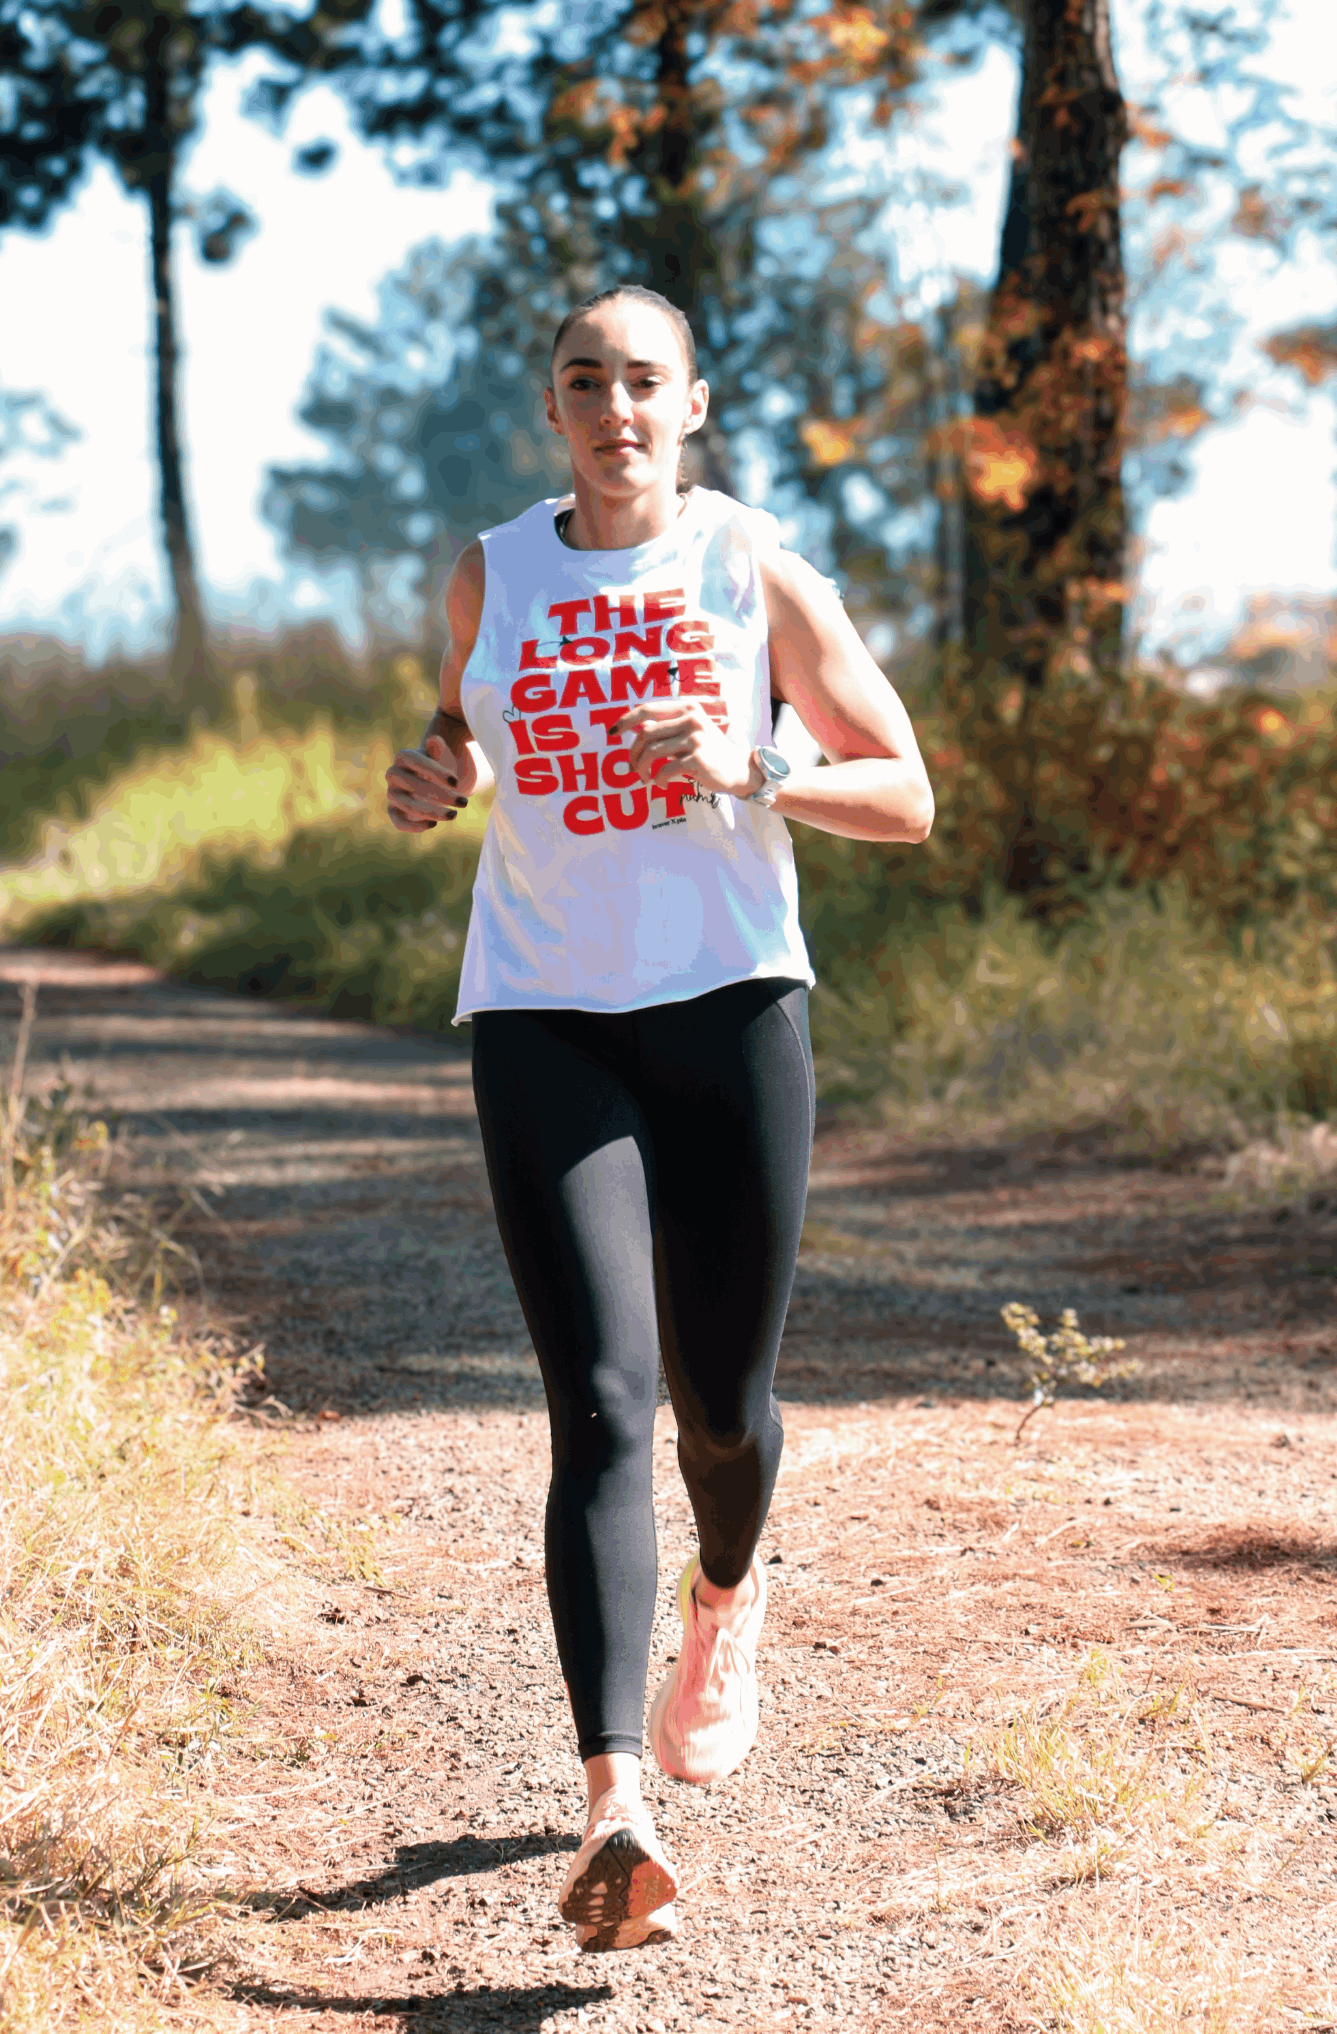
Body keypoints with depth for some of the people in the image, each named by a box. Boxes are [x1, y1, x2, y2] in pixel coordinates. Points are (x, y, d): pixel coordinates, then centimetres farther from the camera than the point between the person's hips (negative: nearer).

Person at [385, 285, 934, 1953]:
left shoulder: (761, 575, 0)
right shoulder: (492, 575, 6)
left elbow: (906, 797, 2)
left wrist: (751, 772, -17)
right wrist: (429, 776, 0)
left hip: (731, 1007, 0)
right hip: (543, 1020, 0)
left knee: (722, 1407, 11)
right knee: (600, 1406, -14)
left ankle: (725, 1601, 48)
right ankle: (615, 1816, -21)